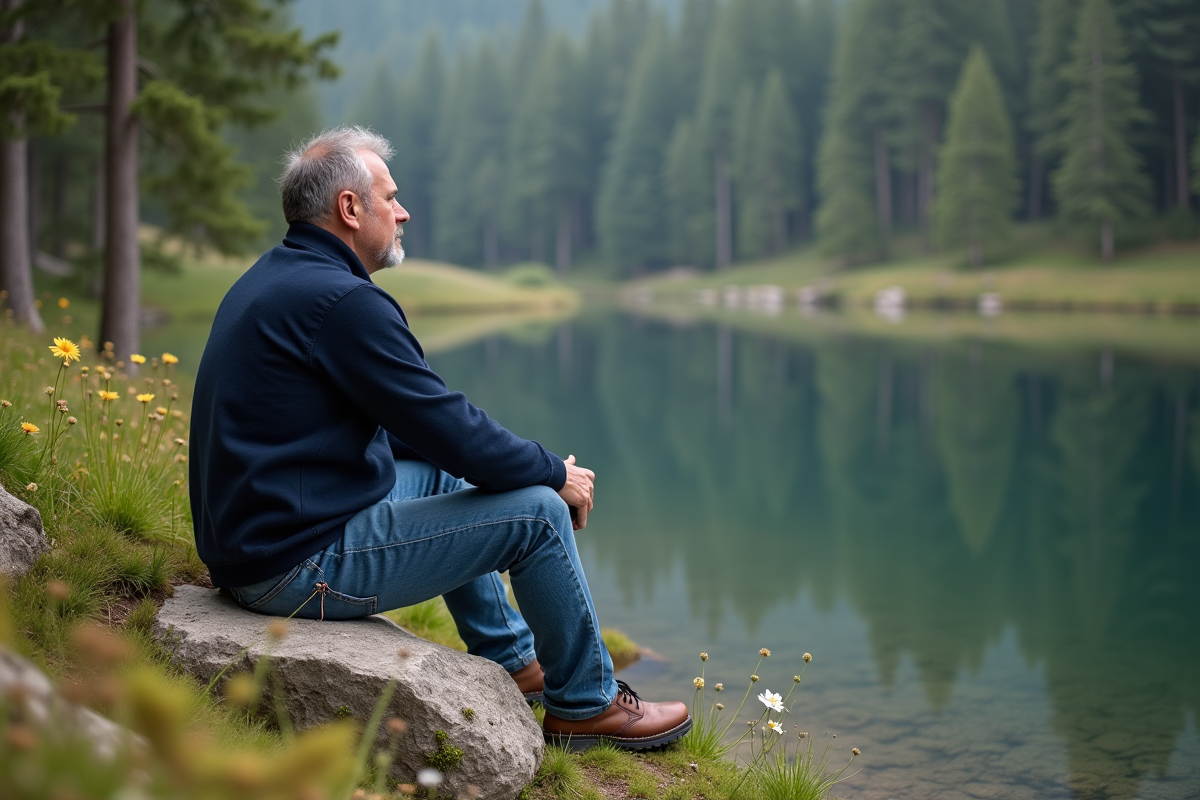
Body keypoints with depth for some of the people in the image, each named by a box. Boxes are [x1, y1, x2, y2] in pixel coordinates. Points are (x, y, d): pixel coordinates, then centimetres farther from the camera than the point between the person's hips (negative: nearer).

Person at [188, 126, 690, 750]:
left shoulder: (269, 281, 13)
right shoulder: (341, 300, -19)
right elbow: (452, 429, -18)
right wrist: (558, 473, -1)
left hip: (245, 536, 11)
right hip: (304, 567, -11)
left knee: (438, 473, 27)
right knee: (537, 511, -5)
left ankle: (511, 658, 35)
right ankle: (587, 704, 14)